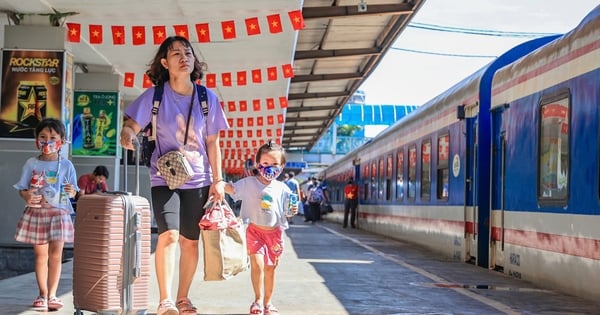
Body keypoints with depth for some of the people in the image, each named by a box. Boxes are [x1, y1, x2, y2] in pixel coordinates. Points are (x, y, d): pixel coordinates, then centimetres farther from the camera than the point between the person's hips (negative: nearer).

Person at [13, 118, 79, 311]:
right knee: (40, 254, 6)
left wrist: (72, 192, -17)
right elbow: (22, 189, 5)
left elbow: (73, 191, 7)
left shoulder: (66, 165, 2)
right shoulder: (31, 164, 3)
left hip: (58, 213, -1)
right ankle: (43, 294, 16)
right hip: (36, 212, 1)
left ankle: (52, 294, 4)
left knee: (56, 253, -4)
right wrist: (27, 196, -17)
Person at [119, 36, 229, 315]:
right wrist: (128, 135, -30)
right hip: (164, 178, -2)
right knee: (169, 235, -18)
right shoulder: (154, 95, -4)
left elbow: (212, 143, 4)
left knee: (190, 241, 7)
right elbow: (131, 125, -5)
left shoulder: (208, 98, 0)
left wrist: (217, 180, 1)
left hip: (198, 181, 2)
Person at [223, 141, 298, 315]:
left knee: (270, 268, 10)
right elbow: (231, 189, -5)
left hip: (274, 232, 2)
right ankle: (258, 299, 0)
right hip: (255, 230, -2)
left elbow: (286, 211, 8)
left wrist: (293, 210, -13)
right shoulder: (249, 183, -6)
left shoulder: (283, 189, 0)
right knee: (257, 264, -16)